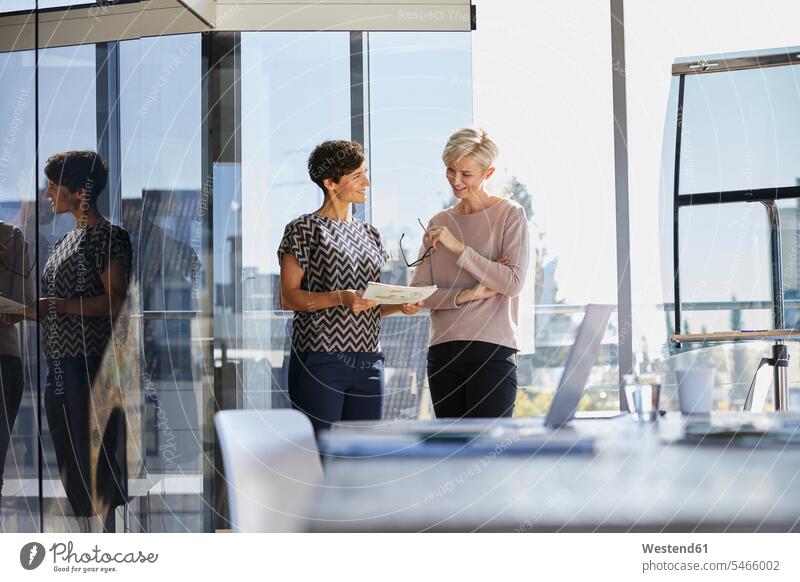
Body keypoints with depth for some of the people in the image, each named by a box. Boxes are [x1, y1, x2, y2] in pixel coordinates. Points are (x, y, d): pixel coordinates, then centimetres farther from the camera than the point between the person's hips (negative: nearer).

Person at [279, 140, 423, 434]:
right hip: (320, 361, -7)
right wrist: (340, 298, -22)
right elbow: (288, 297, -8)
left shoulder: (369, 233, 18)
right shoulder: (304, 229, -2)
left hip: (368, 362, 7)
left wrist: (401, 305, 0)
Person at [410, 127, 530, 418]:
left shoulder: (510, 214, 2)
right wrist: (465, 295, -10)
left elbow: (513, 283, -10)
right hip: (443, 351, 5)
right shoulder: (439, 223, 15)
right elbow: (418, 291, 7)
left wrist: (458, 247, -12)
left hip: (492, 350, -5)